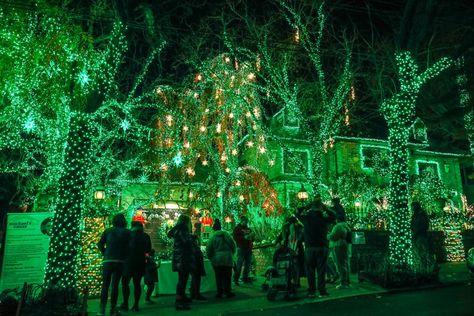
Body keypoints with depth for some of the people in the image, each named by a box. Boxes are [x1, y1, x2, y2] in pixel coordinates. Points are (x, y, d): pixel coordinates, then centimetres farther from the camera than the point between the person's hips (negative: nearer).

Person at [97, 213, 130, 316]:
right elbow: (129, 247, -3)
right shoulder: (127, 232, 2)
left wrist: (105, 253, 10)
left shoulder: (108, 231, 7)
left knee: (105, 285, 7)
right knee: (115, 285, 5)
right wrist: (124, 256, 8)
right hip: (120, 261, -1)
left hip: (108, 260, 1)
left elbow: (100, 244, 3)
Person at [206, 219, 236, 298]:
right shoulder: (226, 234, 0)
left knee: (219, 277, 8)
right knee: (227, 276, 9)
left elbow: (208, 248, -4)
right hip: (227, 258, 1)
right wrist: (231, 253, 16)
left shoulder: (212, 236, -3)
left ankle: (219, 292, 10)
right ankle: (227, 292, 12)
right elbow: (233, 244, 1)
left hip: (216, 259, 0)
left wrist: (210, 257, 11)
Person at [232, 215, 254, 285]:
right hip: (241, 248, -6)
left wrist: (251, 236, 3)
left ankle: (245, 278, 19)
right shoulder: (237, 228, 1)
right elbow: (235, 237, -10)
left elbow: (252, 239, 26)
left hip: (248, 249, 6)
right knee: (239, 264, -8)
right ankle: (235, 279, -1)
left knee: (248, 264, 9)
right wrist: (244, 237, -17)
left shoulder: (248, 229, 20)